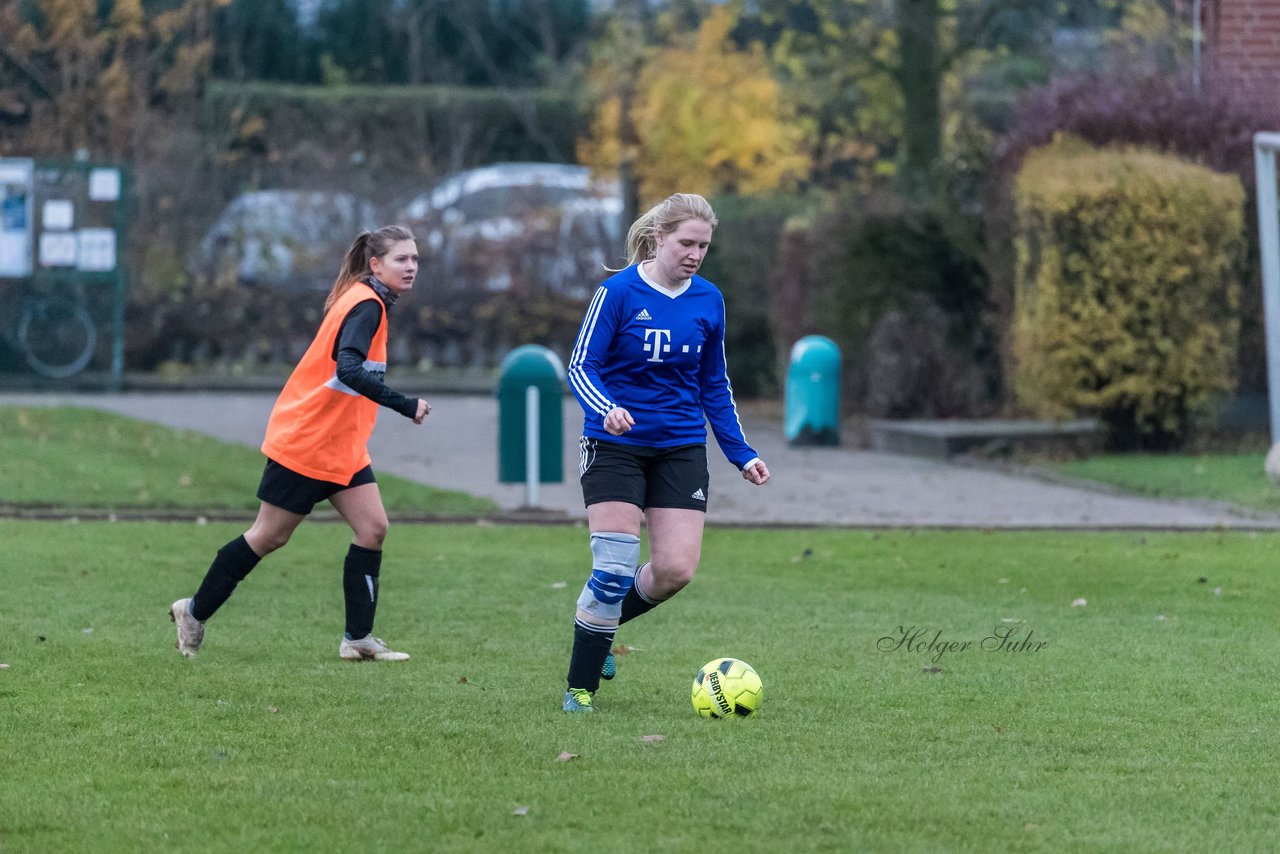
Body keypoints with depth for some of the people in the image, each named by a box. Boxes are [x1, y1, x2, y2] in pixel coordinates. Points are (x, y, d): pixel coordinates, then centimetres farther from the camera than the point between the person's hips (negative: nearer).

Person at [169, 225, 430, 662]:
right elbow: (348, 369, -35)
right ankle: (195, 612, 17)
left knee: (372, 528, -2)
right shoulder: (366, 306, -20)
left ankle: (358, 639, 1)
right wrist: (405, 405, -37)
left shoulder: (365, 301, 9)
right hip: (304, 443, -9)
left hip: (341, 446, 9)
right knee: (269, 537, 2)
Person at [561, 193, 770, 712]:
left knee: (676, 570, -6)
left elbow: (715, 385, 14)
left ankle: (600, 628, 23)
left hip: (681, 449, 4)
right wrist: (605, 409, -30)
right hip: (615, 446, -4)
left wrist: (741, 454, 8)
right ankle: (580, 686, 2)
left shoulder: (708, 300, 5)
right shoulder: (619, 292, -9)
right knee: (614, 569, -12)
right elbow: (580, 366, -10)